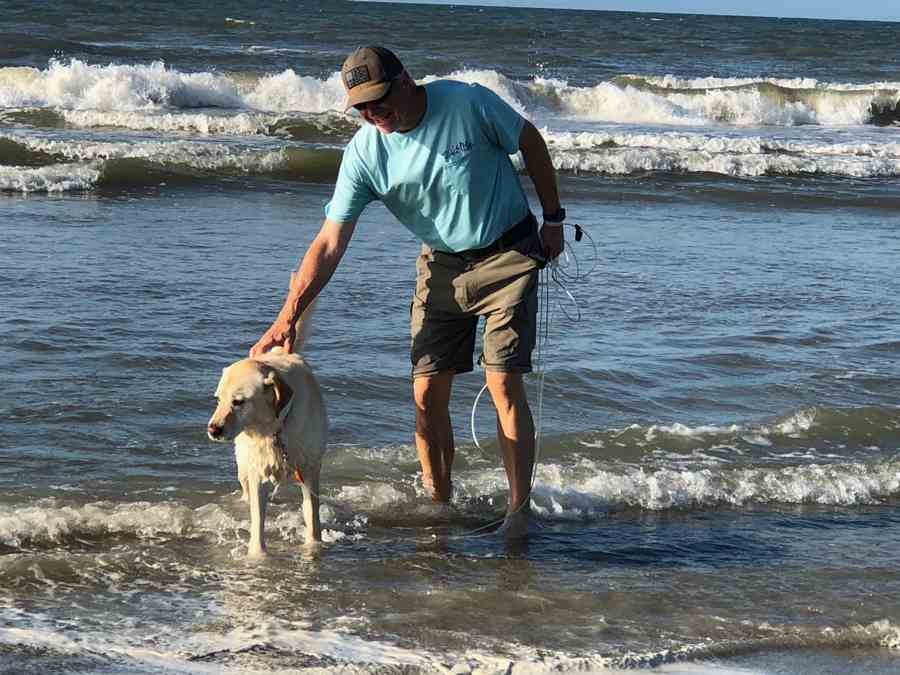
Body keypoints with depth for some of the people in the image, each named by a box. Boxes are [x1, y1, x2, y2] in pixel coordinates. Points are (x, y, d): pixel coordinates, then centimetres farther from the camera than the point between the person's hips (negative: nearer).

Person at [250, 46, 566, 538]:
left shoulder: (467, 103, -21)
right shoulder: (364, 153, -13)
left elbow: (530, 142, -3)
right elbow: (329, 244, -13)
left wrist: (553, 218, 1)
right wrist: (288, 317, -22)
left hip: (508, 257, -3)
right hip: (441, 265, 3)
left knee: (504, 385, -12)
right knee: (427, 393, -1)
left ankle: (519, 511, -4)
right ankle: (439, 503, 15)